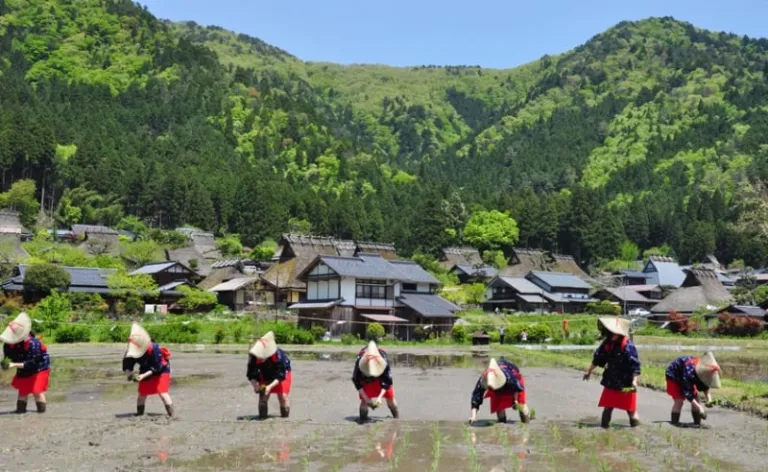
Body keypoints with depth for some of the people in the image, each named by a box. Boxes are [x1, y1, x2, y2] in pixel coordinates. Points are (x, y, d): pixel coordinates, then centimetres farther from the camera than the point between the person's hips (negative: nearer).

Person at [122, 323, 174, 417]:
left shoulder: (154, 349, -35)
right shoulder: (132, 351, -18)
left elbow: (157, 367, -31)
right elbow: (127, 366, -10)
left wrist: (143, 375, -36)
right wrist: (129, 373, -33)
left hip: (161, 370, -6)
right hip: (146, 371, 6)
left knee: (163, 392, -15)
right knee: (142, 393, 4)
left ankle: (171, 415, -13)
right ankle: (139, 414, 19)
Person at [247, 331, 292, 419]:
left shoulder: (278, 356, -41)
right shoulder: (253, 358, -32)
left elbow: (281, 375, -33)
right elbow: (251, 375, -21)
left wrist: (270, 386, -43)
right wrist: (255, 385, -39)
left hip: (283, 373, -3)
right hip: (265, 376, 3)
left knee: (282, 395, -12)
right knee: (263, 395, -12)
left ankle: (285, 415, 10)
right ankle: (263, 415, 3)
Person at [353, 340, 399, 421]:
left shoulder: (384, 360, -39)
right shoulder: (359, 361, -39)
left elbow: (387, 381, -26)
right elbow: (356, 381, -24)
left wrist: (380, 397, -33)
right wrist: (366, 398, -27)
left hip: (381, 377, 0)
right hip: (365, 380, 0)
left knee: (390, 397, 1)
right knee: (364, 400, -12)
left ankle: (397, 418, 21)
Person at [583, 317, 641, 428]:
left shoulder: (628, 346, -21)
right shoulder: (607, 344, -1)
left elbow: (635, 366, -21)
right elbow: (598, 359, 12)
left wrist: (634, 381, -28)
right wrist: (589, 371, 21)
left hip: (626, 384, -6)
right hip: (611, 382, 6)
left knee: (630, 408, 4)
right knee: (607, 406, 11)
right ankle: (604, 425, 22)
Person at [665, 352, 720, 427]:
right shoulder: (689, 371, -44)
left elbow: (704, 384, -2)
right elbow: (687, 392, -41)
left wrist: (707, 394, -21)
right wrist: (698, 407, -44)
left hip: (687, 379, 8)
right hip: (674, 377, -7)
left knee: (695, 397, 1)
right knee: (679, 400, -17)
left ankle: (697, 423, 9)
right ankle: (674, 423, -8)